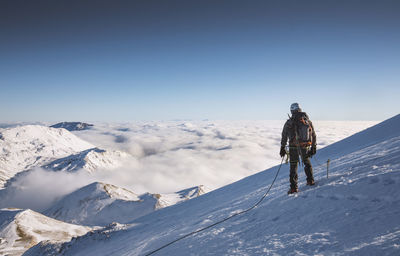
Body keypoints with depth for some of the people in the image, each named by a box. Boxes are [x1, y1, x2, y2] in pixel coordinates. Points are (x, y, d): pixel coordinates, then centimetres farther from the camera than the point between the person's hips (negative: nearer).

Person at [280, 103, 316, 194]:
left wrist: (282, 148, 8)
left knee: (293, 167, 8)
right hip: (305, 147, 2)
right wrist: (313, 148, 18)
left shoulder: (289, 122, -6)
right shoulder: (308, 121, 3)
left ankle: (293, 187, 5)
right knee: (307, 162, 28)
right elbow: (313, 136, 9)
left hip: (293, 147, -2)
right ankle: (310, 180, 30)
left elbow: (284, 136, -1)